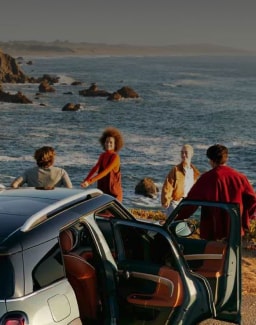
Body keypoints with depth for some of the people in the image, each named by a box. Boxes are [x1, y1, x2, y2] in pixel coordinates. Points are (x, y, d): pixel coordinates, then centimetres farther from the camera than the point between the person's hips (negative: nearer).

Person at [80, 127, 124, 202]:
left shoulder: (115, 157, -15)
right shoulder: (102, 156, 8)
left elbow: (105, 172, -24)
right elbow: (95, 168, -3)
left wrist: (90, 181, -31)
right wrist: (85, 180, -18)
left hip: (113, 192, -6)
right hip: (102, 190, 7)